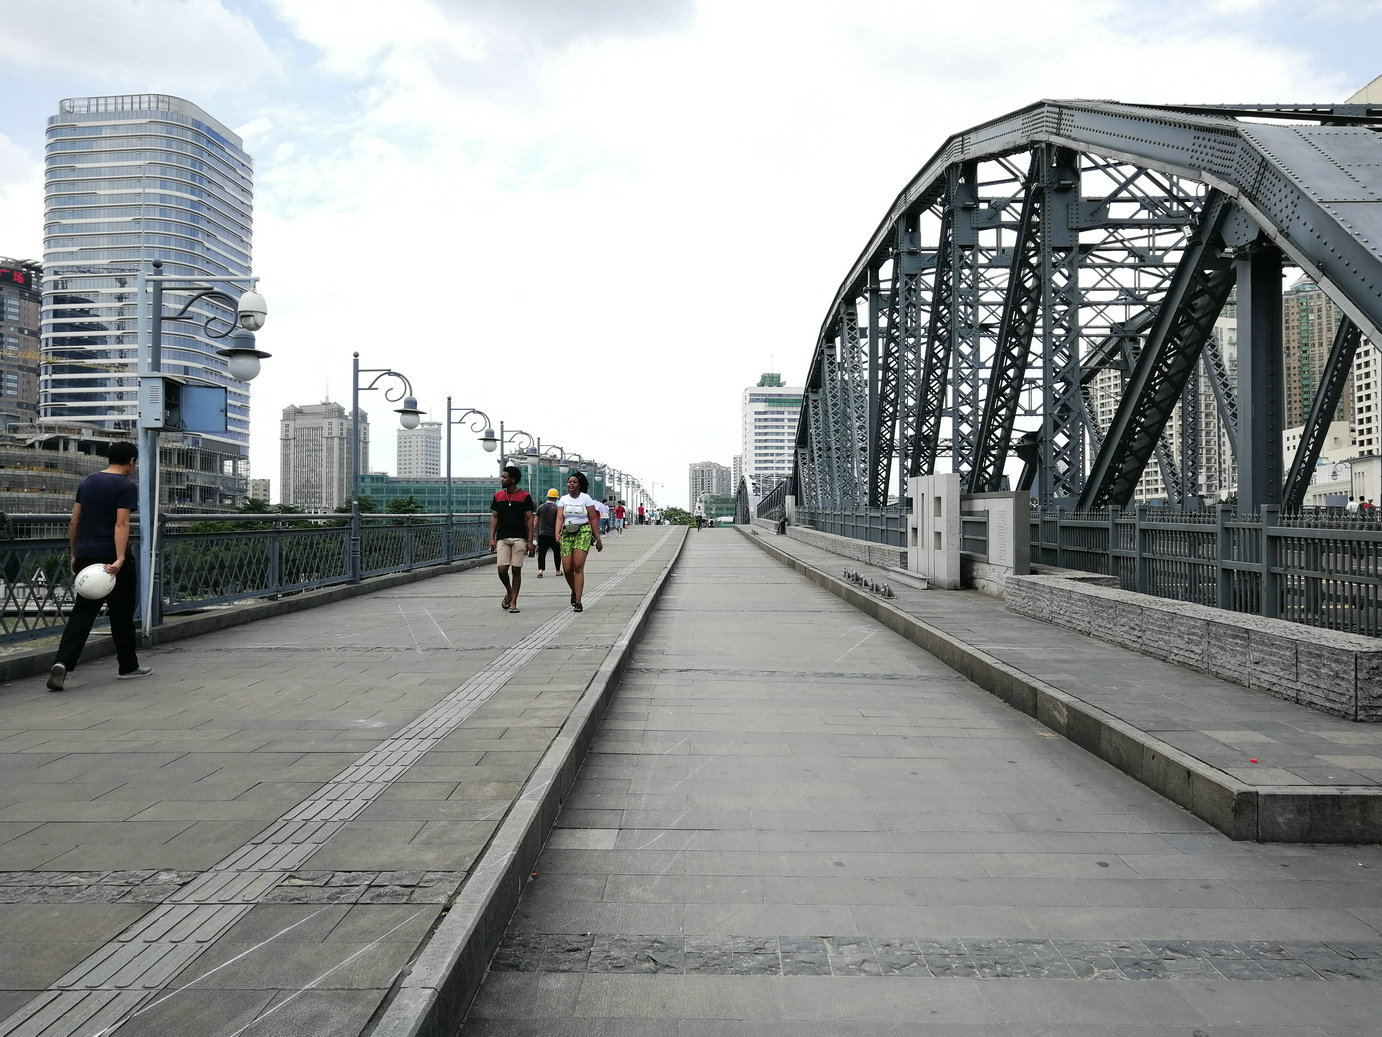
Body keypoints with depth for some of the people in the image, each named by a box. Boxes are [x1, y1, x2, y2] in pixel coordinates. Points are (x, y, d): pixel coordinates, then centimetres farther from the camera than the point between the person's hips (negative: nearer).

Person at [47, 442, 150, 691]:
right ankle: (128, 667, 18)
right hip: (111, 557, -6)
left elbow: (74, 522, 15)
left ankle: (62, 663, -11)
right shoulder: (126, 487, -8)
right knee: (121, 613, 6)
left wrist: (74, 554, 22)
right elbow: (121, 524, -19)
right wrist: (120, 559, -26)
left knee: (82, 611, 7)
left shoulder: (87, 482, 13)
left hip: (86, 556, 6)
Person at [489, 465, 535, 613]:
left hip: (519, 538, -2)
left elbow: (530, 519, 1)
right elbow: (494, 517, 11)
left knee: (516, 570, -1)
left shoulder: (525, 496, 0)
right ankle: (509, 592, 22)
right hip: (502, 538, 2)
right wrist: (492, 538, 2)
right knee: (502, 569, -7)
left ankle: (513, 602, 6)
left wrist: (530, 541, -5)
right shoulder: (498, 496, 10)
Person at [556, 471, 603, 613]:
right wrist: (557, 532, -18)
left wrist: (598, 539, 0)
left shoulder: (586, 498, 2)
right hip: (567, 533, 3)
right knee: (567, 569, -3)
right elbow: (560, 518, 0)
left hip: (583, 533, -3)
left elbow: (593, 519, 2)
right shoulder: (563, 499, 11)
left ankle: (578, 601, -14)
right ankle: (574, 592, 27)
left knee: (578, 567, -15)